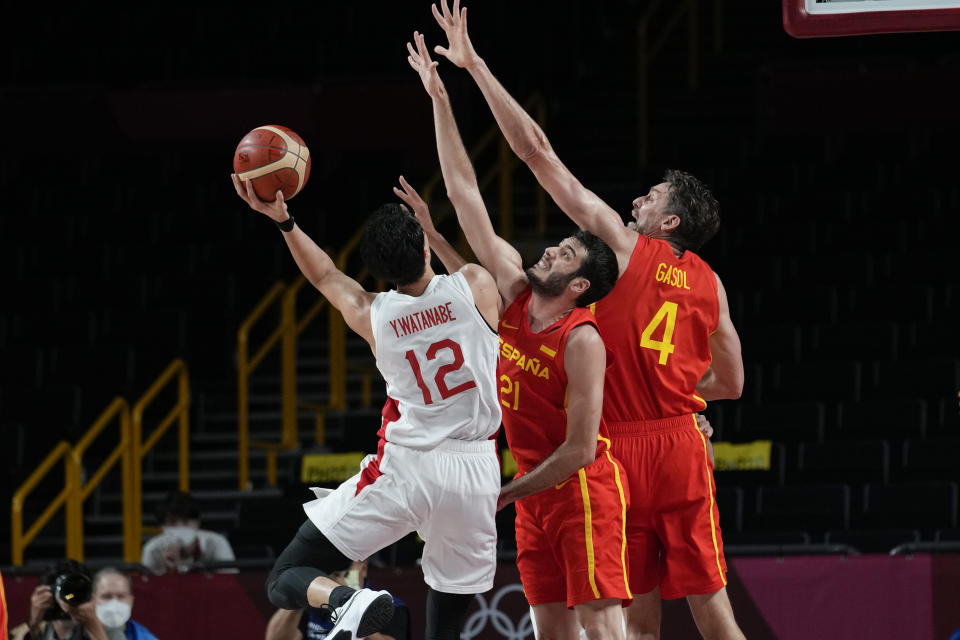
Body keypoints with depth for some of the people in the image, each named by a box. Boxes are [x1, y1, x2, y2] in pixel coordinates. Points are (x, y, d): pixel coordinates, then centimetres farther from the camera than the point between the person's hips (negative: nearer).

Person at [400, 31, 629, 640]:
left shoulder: (582, 341, -18)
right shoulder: (515, 292, 2)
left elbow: (580, 448, -20)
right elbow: (466, 195, 3)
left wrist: (505, 494, -13)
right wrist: (439, 98, 1)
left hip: (583, 486, -8)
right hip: (535, 487, 8)